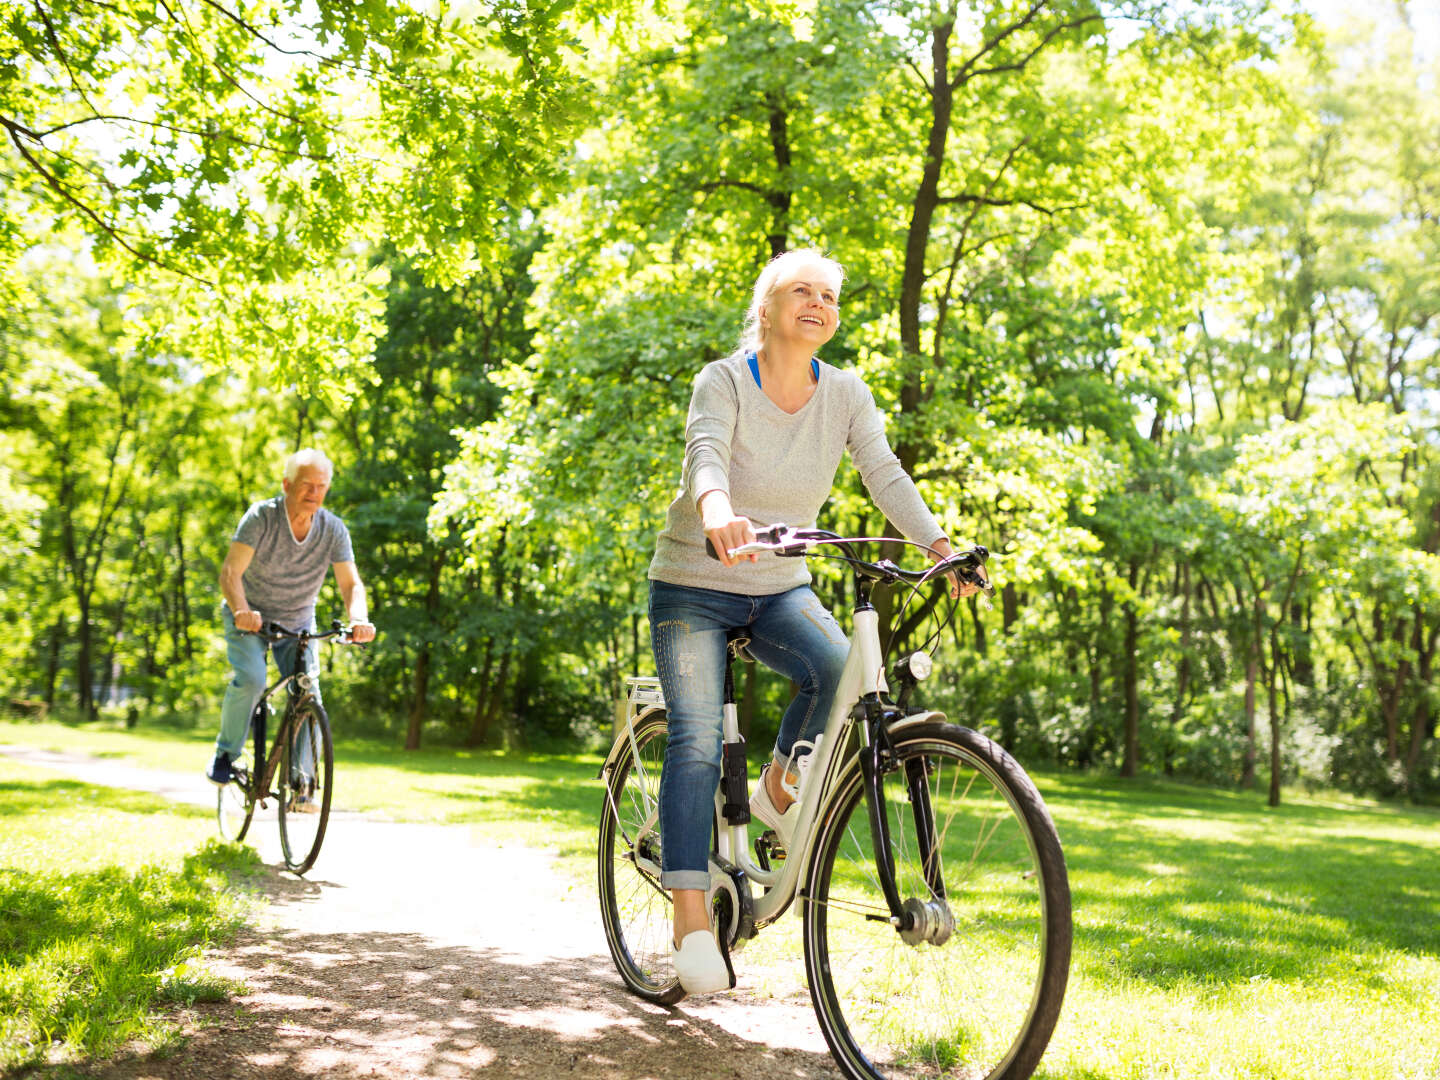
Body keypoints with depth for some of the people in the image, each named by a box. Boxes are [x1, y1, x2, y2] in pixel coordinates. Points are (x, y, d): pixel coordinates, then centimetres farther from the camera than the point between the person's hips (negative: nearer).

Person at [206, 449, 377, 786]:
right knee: (250, 680, -25)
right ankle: (225, 754, -1)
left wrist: (359, 619, -37)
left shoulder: (333, 529, -13)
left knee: (308, 693, -13)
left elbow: (351, 583, -16)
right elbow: (231, 572, -28)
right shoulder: (262, 516, -21)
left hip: (298, 623, 2)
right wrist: (241, 610, -48)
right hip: (249, 617, -2)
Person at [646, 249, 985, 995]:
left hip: (779, 589, 3)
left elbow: (885, 475, -11)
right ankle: (691, 919, -11)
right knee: (696, 739, -15)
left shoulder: (846, 394, -1)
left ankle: (779, 788, 0)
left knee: (840, 669, -27)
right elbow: (705, 453, -32)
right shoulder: (723, 381, -13)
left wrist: (941, 546, -28)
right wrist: (718, 508, -55)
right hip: (694, 586, -3)